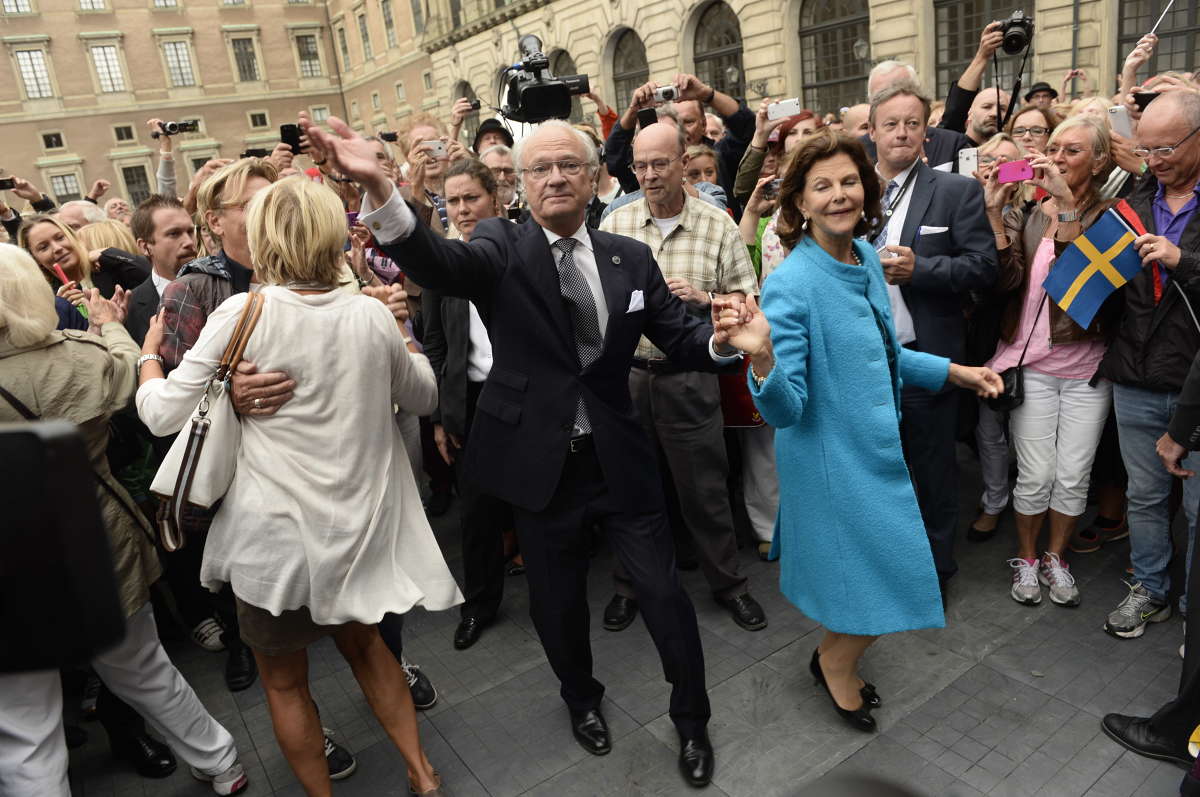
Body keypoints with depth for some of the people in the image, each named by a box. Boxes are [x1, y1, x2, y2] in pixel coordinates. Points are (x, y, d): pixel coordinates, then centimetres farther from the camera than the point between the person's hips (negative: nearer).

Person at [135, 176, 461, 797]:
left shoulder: (242, 314, -15)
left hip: (279, 535, -4)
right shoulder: (370, 314, -6)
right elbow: (423, 397, 8)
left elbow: (163, 415, -8)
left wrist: (148, 353, 9)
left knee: (284, 680, 19)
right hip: (359, 524, 4)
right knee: (361, 640, 28)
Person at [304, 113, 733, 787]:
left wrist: (720, 338, -21)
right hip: (541, 464, -1)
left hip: (620, 459, 2)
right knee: (558, 600, 17)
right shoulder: (502, 248, -7)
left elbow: (681, 339, 3)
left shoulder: (631, 258, 1)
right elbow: (440, 263, -28)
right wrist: (377, 186, -46)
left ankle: (693, 720, 37)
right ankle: (582, 699, 49)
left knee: (664, 592, 9)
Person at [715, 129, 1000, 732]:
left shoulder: (866, 257, 1)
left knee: (851, 568, 21)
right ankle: (836, 660, 32)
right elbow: (785, 411, -25)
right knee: (896, 577, 3)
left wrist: (954, 371, 14)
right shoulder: (790, 286, -23)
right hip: (833, 456, -8)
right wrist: (762, 358, -43)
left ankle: (836, 660, 47)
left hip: (873, 445, 8)